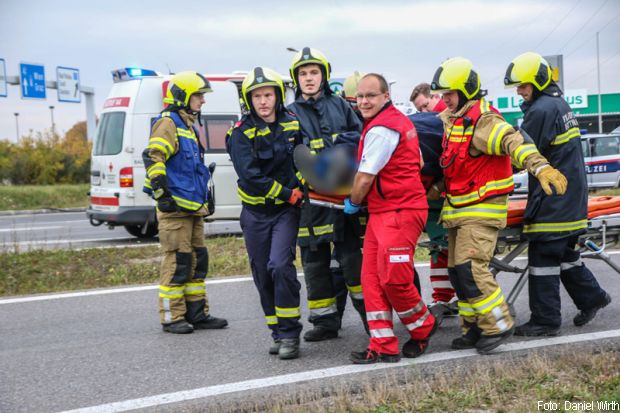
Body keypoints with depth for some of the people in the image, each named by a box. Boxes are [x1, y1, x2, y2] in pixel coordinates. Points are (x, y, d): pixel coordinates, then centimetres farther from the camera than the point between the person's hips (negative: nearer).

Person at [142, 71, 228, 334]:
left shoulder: (189, 125, 22)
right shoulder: (168, 123, -8)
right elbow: (152, 157, -20)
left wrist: (204, 199, 29)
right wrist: (162, 194, -23)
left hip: (193, 208, 10)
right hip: (175, 207, -10)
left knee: (198, 260, 11)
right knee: (177, 262, -7)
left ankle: (197, 314, 18)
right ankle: (172, 317, 0)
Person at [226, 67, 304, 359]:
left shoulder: (293, 125, 1)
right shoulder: (242, 133, -7)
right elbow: (249, 175, -17)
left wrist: (299, 188, -2)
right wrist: (287, 193, -18)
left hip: (286, 211, -1)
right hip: (255, 213, 1)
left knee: (280, 266, -18)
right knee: (263, 275, 6)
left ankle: (290, 333, -9)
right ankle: (277, 333, 20)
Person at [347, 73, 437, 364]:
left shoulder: (380, 130, -15)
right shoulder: (399, 120, 18)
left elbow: (364, 178, -14)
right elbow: (417, 162, 26)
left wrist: (353, 202, 5)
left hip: (400, 212, -11)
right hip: (382, 213, 11)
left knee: (393, 279, -9)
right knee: (371, 278, 5)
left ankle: (423, 328, 16)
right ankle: (383, 347, 7)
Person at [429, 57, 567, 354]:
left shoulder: (483, 121, -19)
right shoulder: (450, 119, 10)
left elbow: (513, 142, -35)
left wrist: (541, 167, -51)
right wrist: (437, 188, 23)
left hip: (482, 208, -9)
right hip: (458, 207, 9)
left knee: (469, 268, -16)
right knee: (457, 271, 9)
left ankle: (498, 326, -3)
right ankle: (474, 329, 19)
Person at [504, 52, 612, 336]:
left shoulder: (541, 110, -17)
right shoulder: (560, 104, 14)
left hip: (551, 200, -10)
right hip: (571, 197, 10)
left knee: (543, 256, -5)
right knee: (564, 252, 21)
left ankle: (545, 321, -1)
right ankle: (591, 297, 30)